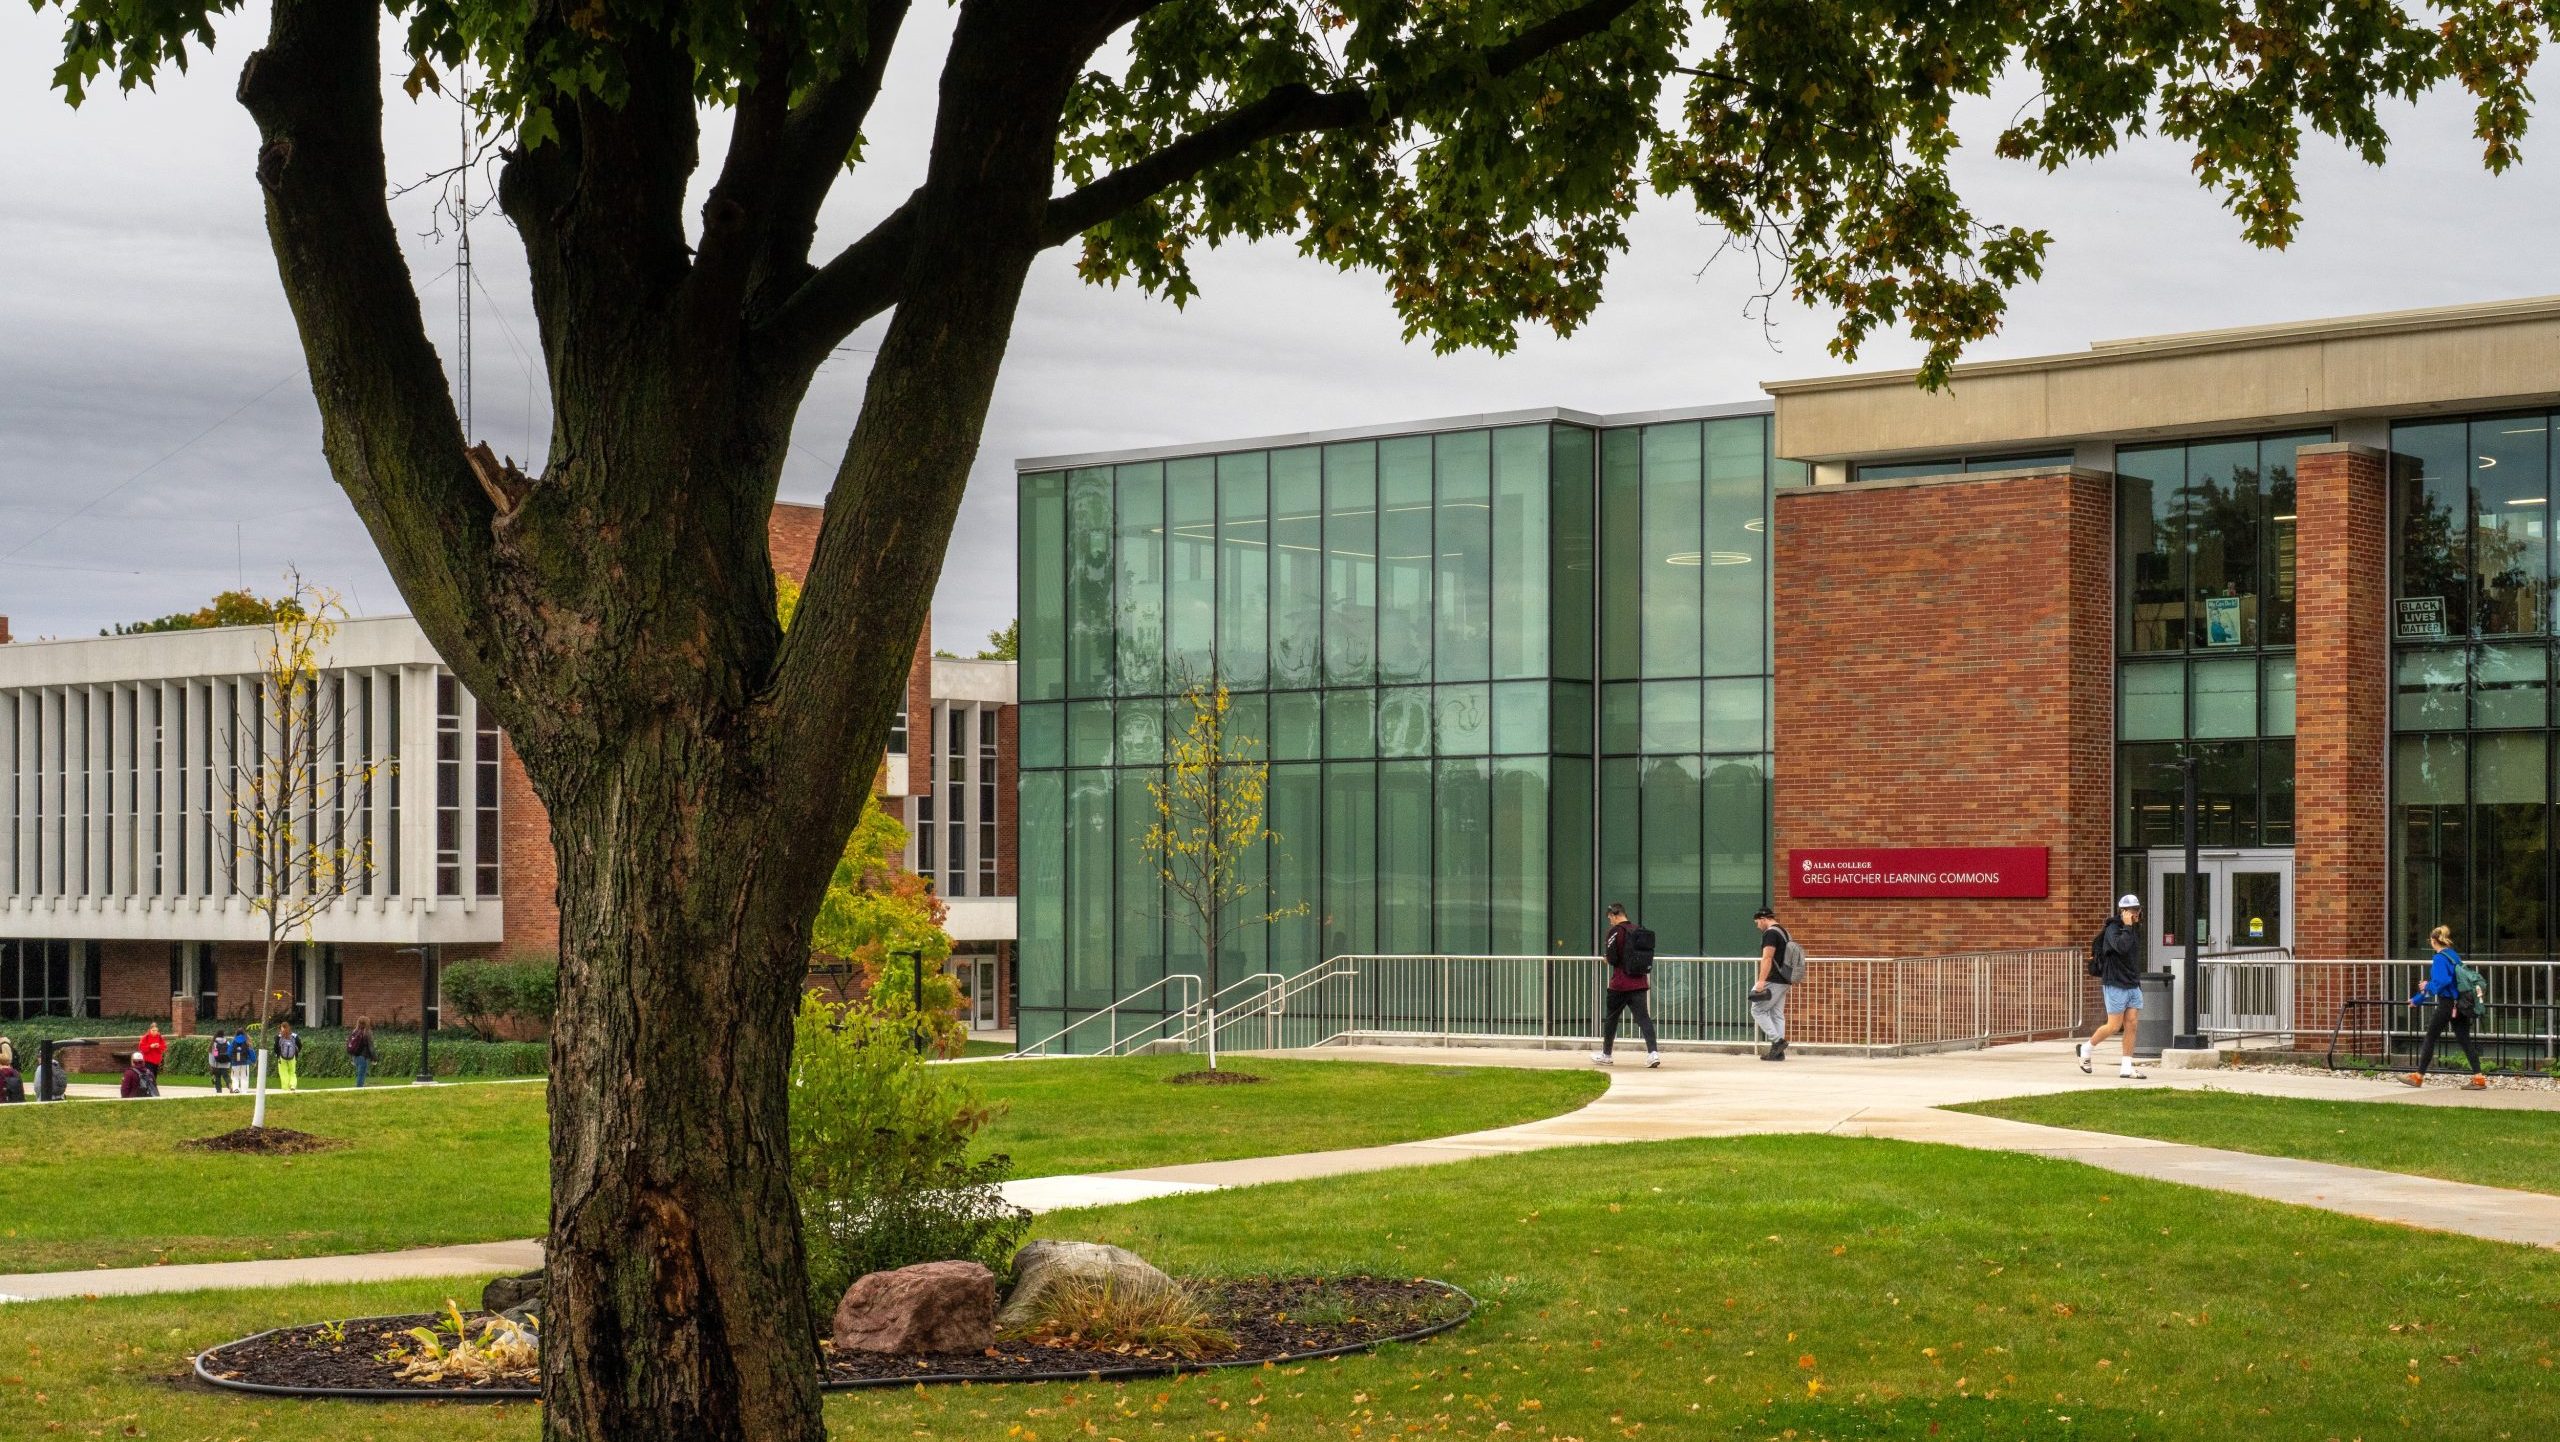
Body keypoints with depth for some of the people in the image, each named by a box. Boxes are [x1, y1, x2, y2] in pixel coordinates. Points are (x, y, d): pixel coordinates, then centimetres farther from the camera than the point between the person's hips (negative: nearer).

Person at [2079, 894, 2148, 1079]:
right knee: (2114, 1026, -4)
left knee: (2131, 1024, 0)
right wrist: (2127, 926, -23)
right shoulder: (2113, 929, -12)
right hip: (2115, 985, -7)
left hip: (2133, 985, 7)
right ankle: (2086, 1049, 19)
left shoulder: (2135, 929, 13)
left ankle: (2126, 1069, 1)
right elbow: (2121, 946, -32)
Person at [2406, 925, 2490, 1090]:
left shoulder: (2440, 959, -12)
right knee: (2464, 1040, 4)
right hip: (2460, 1005, 8)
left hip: (2447, 1005, -8)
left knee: (2430, 1038, 4)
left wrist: (2428, 987, -5)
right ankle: (2479, 1078, -6)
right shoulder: (2454, 956, 16)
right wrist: (2417, 999, 35)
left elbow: (2442, 981, -27)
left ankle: (2418, 1076, 12)